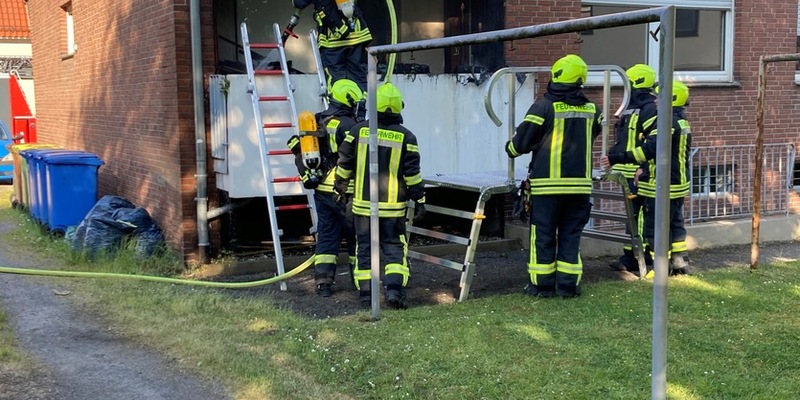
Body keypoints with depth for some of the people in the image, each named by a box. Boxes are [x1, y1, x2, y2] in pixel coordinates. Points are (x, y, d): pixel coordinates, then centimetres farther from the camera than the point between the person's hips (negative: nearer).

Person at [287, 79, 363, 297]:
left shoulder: (316, 122, 9)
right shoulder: (347, 125, -14)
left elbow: (296, 147, 9)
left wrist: (306, 175, 11)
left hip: (321, 190, 7)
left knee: (326, 235, 11)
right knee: (355, 236, 7)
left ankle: (323, 282, 7)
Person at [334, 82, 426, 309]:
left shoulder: (359, 131, -1)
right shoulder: (405, 137, -6)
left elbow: (344, 165, 6)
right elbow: (412, 174, -5)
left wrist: (340, 189, 20)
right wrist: (419, 201, 3)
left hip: (363, 203, 2)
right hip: (393, 206, -1)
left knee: (364, 248, 10)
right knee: (395, 248, 7)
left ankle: (365, 294, 11)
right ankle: (394, 289, -6)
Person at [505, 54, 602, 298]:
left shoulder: (544, 107, -11)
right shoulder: (591, 110, 2)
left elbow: (521, 141, -8)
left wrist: (510, 148, 14)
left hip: (547, 183, -3)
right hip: (579, 182, 3)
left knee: (543, 234, 6)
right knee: (571, 233, 11)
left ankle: (542, 284, 11)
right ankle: (568, 284, 13)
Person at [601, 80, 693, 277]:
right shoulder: (682, 122, 13)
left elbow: (650, 149, -31)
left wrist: (617, 158, -33)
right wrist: (646, 170, 16)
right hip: (677, 184, 10)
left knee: (655, 227, -1)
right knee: (675, 224, 17)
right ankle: (680, 263, 24)